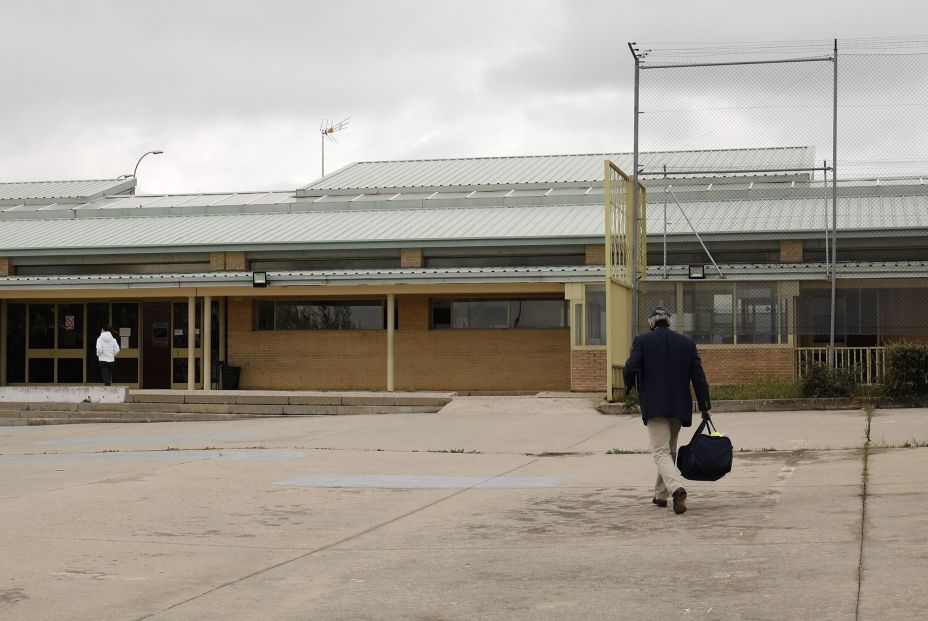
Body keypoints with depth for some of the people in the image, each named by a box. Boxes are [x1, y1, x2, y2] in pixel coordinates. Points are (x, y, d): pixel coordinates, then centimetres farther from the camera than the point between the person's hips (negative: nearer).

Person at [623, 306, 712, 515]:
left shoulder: (642, 341, -3)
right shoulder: (687, 342, 6)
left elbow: (630, 368, -12)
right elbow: (698, 375, 3)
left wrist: (629, 386, 9)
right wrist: (705, 406, 7)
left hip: (654, 406, -4)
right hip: (679, 406, 4)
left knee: (661, 452, -5)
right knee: (669, 450, 19)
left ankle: (677, 489, -29)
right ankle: (661, 494, 28)